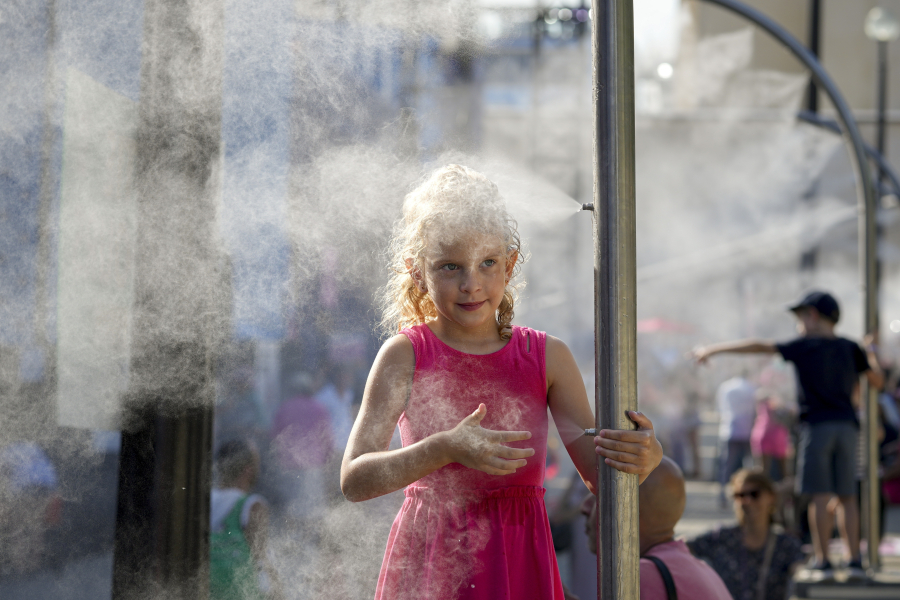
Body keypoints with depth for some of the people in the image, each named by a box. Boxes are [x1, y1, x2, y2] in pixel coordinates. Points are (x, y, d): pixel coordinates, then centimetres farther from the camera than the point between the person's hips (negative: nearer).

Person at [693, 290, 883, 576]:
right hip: (847, 425, 5)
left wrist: (713, 349, 1)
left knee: (820, 495, -5)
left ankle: (822, 561, -8)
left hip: (817, 425, -5)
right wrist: (871, 353, 35)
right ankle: (854, 560, 4)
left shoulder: (805, 347, -2)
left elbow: (758, 346, -4)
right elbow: (877, 380, 16)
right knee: (846, 496, 8)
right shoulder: (850, 349, 11)